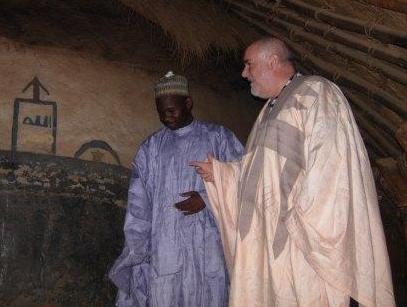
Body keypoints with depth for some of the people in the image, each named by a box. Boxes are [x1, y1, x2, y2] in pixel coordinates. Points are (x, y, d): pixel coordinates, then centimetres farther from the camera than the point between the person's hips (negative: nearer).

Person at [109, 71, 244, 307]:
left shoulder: (218, 138, 6)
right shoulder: (151, 148, 12)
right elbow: (138, 204, 9)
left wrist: (208, 198, -11)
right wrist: (136, 249, 3)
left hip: (208, 246, -1)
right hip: (164, 248, 2)